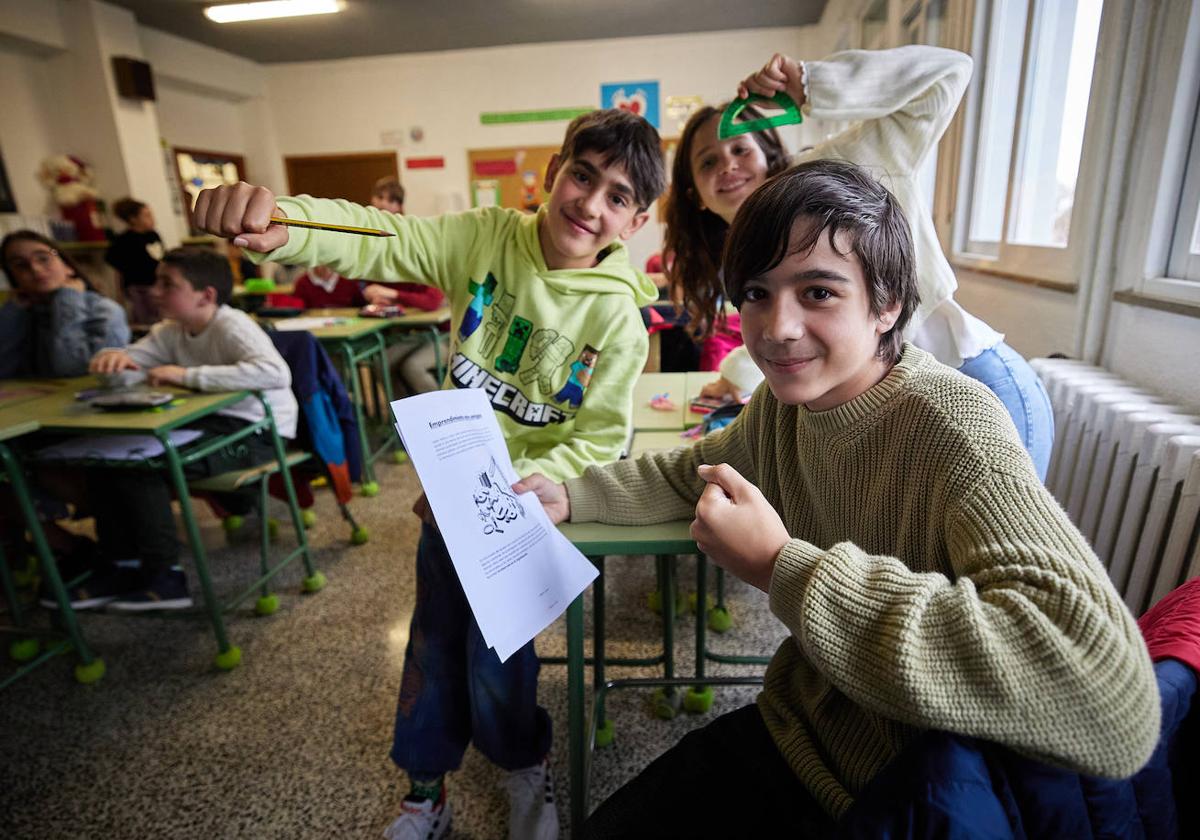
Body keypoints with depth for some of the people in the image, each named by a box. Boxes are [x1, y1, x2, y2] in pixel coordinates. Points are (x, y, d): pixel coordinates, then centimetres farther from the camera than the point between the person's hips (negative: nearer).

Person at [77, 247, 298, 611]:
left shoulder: (231, 326, -17)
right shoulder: (172, 331, 9)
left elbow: (275, 372, -36)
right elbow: (125, 370, 9)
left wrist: (187, 375, -31)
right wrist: (114, 357, -17)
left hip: (256, 433, -9)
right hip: (212, 423, 9)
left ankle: (164, 578, -7)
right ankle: (121, 567, 12)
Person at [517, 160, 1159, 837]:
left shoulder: (950, 425, -28)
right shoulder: (784, 402, -7)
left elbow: (1120, 708, -39)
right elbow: (695, 472, 12)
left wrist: (784, 567, -37)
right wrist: (571, 496, 0)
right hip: (798, 726, 6)